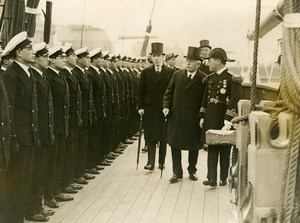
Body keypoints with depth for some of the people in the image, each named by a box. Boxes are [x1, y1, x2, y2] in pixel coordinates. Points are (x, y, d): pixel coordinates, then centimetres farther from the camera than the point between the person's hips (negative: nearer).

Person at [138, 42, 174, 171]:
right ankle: (151, 162, 0)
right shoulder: (146, 72, 6)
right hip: (149, 108, 1)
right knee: (150, 136, -1)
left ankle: (161, 162, 17)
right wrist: (140, 106, -2)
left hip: (164, 109, -1)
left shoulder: (170, 72, 1)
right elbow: (141, 91, 5)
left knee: (163, 136, 6)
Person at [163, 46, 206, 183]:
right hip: (176, 117, 2)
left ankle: (192, 171, 29)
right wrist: (166, 106, -3)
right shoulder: (177, 75, 4)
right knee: (175, 145, 5)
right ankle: (177, 173, 15)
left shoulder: (203, 79, -5)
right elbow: (169, 93, 10)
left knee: (193, 146, 10)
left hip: (194, 119, -2)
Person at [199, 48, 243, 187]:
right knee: (212, 147, 3)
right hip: (211, 119, 6)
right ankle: (212, 178, 2)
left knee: (224, 149, 7)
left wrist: (228, 121, -21)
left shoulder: (231, 79, -11)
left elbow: (235, 101, -17)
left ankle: (223, 178, 17)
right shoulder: (211, 78, 10)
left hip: (223, 119, -6)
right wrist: (202, 117, 11)